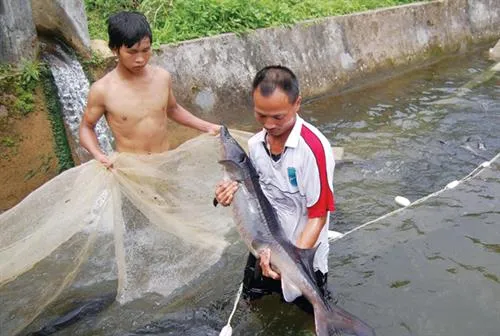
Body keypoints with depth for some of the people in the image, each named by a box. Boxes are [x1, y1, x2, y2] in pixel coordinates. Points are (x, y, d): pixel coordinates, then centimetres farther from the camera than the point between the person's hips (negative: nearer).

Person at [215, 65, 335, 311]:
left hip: (304, 255, -5)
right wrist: (233, 196, -14)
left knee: (307, 310, 14)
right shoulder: (255, 144, -5)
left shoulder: (313, 147, -26)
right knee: (252, 299, 22)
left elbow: (318, 216, -22)